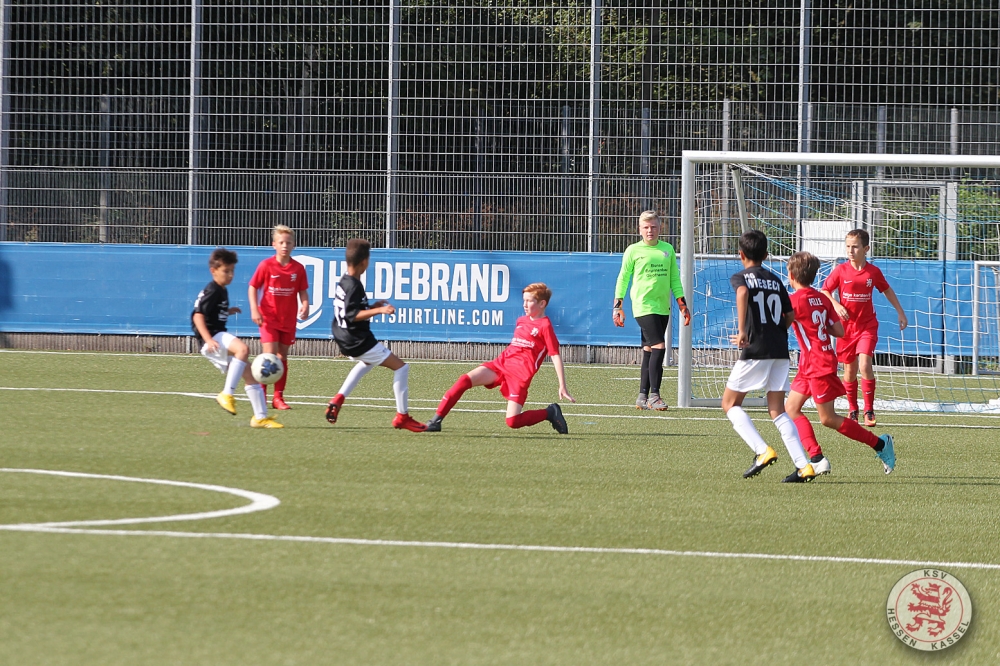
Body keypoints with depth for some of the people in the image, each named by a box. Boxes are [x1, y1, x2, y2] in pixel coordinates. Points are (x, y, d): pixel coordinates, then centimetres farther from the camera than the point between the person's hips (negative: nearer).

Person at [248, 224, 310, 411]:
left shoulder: (298, 268, -1)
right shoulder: (266, 266, -8)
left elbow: (303, 291, 6)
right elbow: (253, 287, -3)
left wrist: (305, 305, -14)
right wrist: (254, 310, -12)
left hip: (288, 320, 3)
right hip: (269, 318, -3)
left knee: (282, 357, 8)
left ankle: (278, 397, 14)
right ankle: (261, 394, 0)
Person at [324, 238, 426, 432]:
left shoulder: (343, 282, 7)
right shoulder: (354, 286, -21)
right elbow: (352, 315, -28)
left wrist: (371, 307, 19)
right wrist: (378, 311, -35)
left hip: (345, 339, 10)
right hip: (358, 341, -10)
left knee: (367, 363, 40)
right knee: (400, 367, -3)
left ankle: (338, 399, 27)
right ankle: (402, 416, -1)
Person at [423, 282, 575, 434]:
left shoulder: (545, 326, -4)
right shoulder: (521, 321, 17)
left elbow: (556, 356, -7)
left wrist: (562, 387, -12)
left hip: (520, 374, -7)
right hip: (501, 363, 7)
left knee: (512, 421, -17)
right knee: (465, 380, -16)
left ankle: (550, 413, 8)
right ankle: (436, 420, -16)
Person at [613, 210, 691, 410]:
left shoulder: (668, 249, 13)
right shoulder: (633, 250, 2)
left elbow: (674, 278, 18)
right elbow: (623, 278, 6)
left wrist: (682, 304, 14)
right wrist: (617, 305, 1)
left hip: (663, 308, 5)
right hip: (643, 306, -5)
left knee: (649, 351, 7)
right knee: (658, 347, -16)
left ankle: (643, 396, 13)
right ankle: (654, 395, -14)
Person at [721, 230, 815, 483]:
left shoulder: (740, 277, 1)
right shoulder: (775, 281, 17)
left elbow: (742, 292, -23)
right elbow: (790, 316, 15)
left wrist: (742, 331, -25)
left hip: (755, 351, -5)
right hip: (780, 349, 5)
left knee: (730, 403, 8)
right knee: (777, 410, 7)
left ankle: (762, 450, -9)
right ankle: (803, 465, -7)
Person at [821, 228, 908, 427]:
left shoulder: (873, 272, -3)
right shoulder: (841, 271, -6)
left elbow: (887, 290, 14)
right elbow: (824, 291, 0)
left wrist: (900, 313, 16)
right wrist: (836, 305, -18)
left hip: (867, 325, -1)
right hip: (847, 326, 1)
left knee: (865, 364, -18)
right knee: (850, 370, 8)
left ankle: (869, 410, -11)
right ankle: (852, 410, 25)